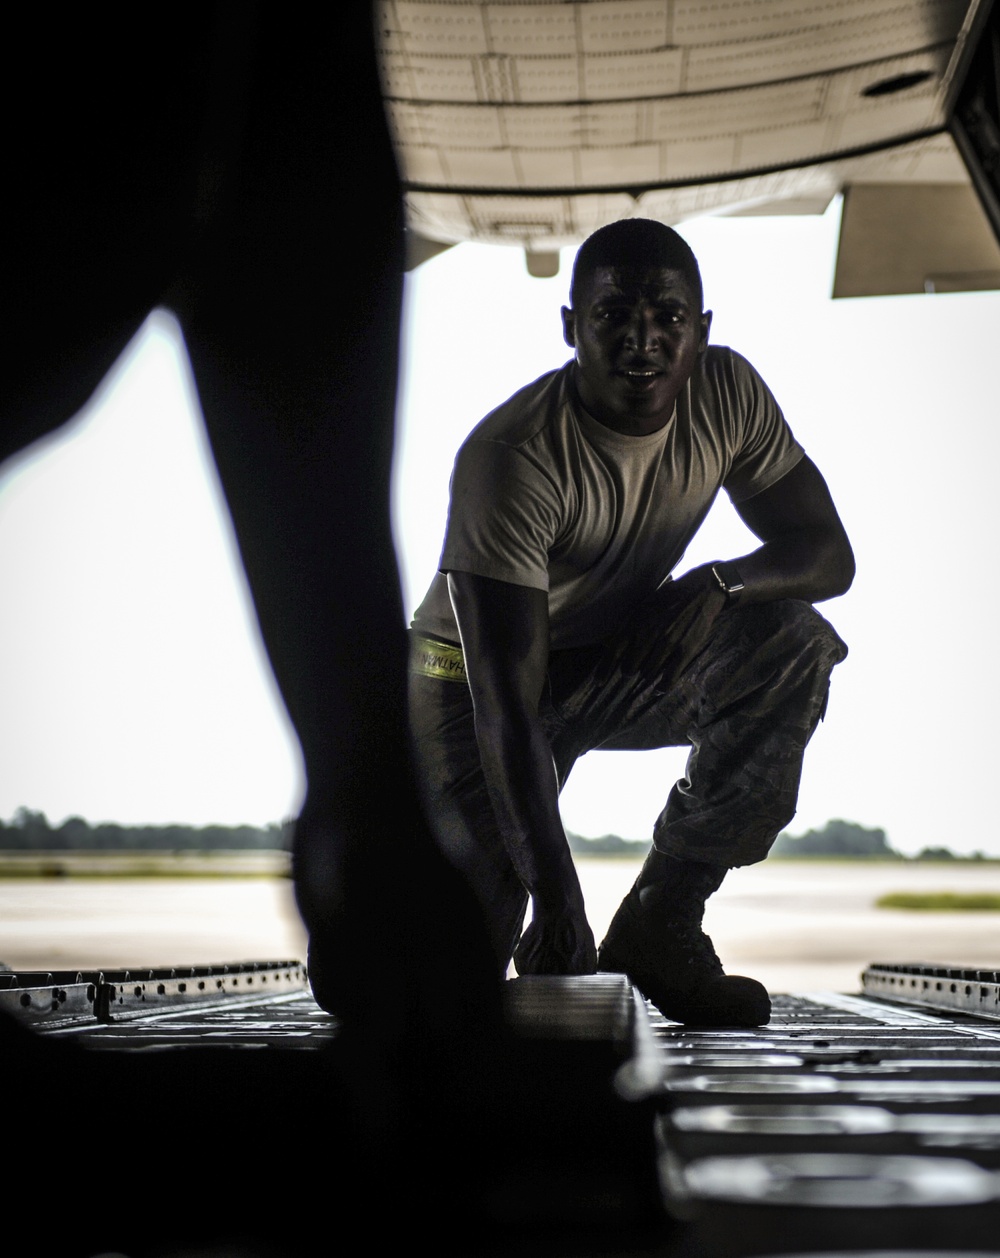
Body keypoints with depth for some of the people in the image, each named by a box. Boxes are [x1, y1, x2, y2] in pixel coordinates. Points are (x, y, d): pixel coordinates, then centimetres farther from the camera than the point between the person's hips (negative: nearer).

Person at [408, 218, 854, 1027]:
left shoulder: (728, 393, -14)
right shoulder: (509, 458, -31)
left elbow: (828, 553, -7)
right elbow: (506, 708, -34)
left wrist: (720, 581, -30)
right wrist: (557, 907, -39)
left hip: (619, 660, 5)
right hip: (473, 676, -5)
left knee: (793, 644, -25)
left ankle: (659, 925, -14)